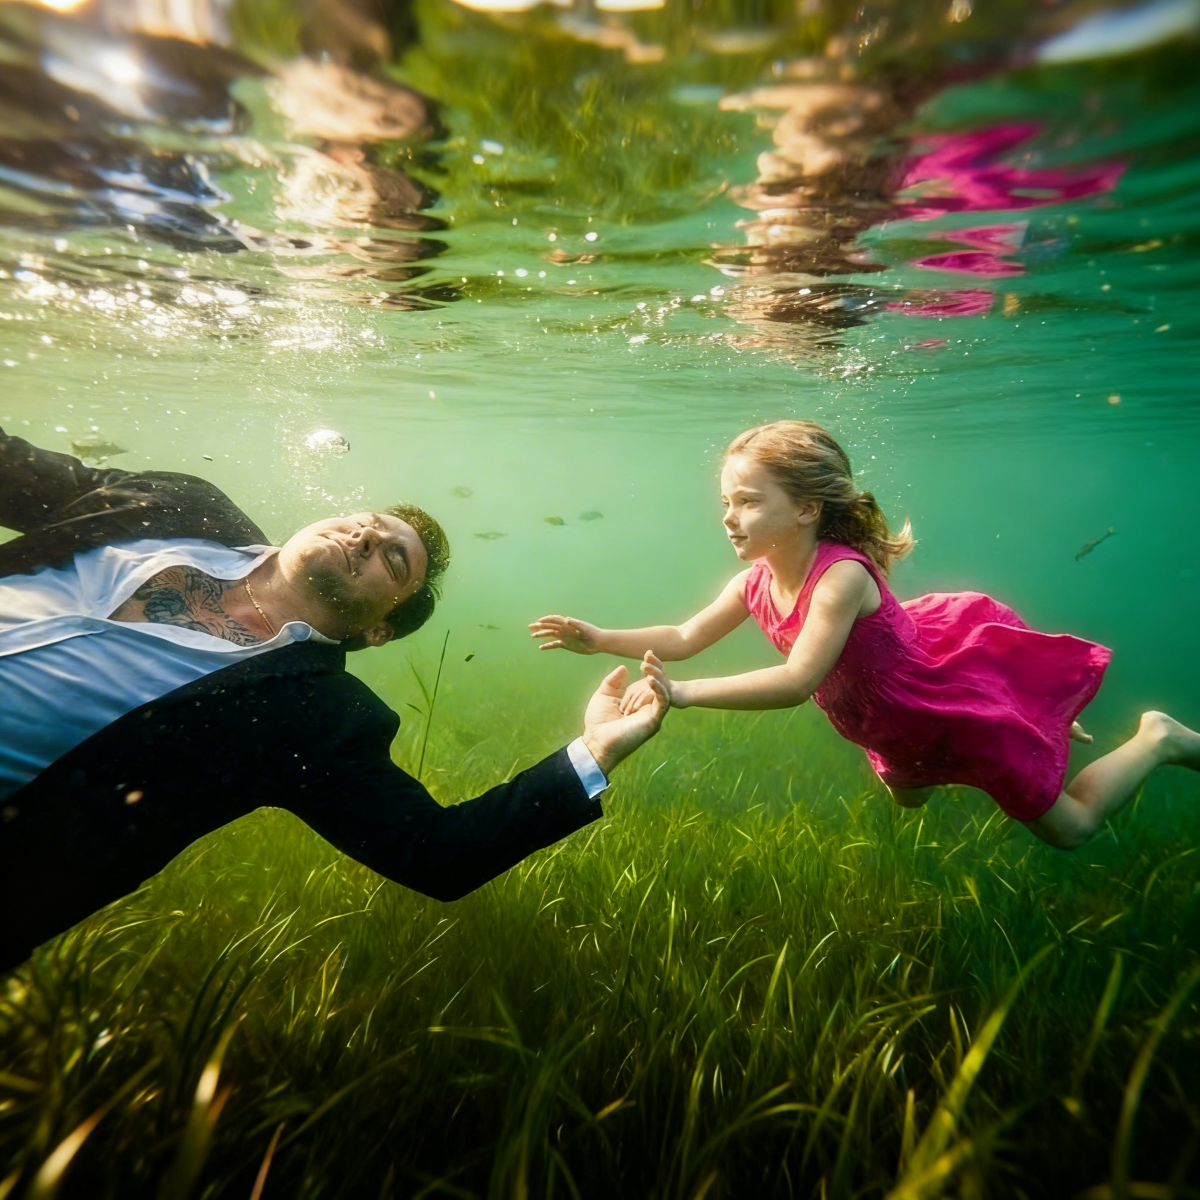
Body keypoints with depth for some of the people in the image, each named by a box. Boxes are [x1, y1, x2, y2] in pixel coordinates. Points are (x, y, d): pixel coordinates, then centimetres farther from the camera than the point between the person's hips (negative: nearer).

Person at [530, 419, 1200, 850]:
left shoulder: (841, 576, -39)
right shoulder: (756, 584, -16)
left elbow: (798, 681, -48)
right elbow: (683, 639, -10)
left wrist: (684, 694, -53)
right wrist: (601, 639, -21)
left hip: (955, 705, -7)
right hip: (898, 726, 8)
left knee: (1069, 828, 10)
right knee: (907, 800, 35)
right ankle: (1035, 732, 47)